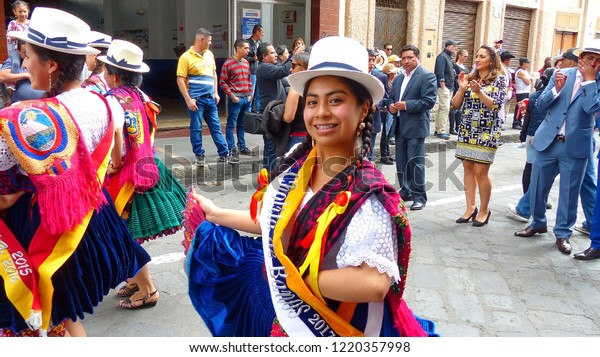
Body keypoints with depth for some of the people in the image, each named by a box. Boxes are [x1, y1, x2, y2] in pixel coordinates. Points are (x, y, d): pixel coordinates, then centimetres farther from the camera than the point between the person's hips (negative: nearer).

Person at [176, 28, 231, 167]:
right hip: (196, 99, -6)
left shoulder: (209, 54, 11)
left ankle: (224, 155, 15)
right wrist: (188, 100, -16)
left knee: (216, 126, 10)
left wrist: (216, 92, 12)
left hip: (210, 98, 6)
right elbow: (180, 80, -11)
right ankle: (199, 155, 14)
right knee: (196, 128, 3)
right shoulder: (186, 57, -9)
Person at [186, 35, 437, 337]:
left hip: (334, 325, -6)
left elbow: (374, 284, -37)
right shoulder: (297, 165, -8)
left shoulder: (367, 197, -27)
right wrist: (216, 214, 14)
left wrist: (297, 278, -26)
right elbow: (273, 221, 8)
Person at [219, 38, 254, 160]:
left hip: (246, 99, 6)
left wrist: (250, 94, 11)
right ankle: (232, 149, 3)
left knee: (242, 124, 15)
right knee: (231, 125, -1)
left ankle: (242, 146, 25)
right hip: (235, 99, -6)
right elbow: (222, 82, -7)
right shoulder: (228, 63, -8)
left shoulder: (246, 63, 11)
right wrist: (232, 95, -12)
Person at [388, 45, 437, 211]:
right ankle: (406, 192, 24)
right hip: (400, 127, 7)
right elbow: (392, 97, 22)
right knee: (401, 162, 12)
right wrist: (391, 106, -1)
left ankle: (419, 196, 5)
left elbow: (429, 101, -15)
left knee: (415, 162, -5)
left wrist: (406, 105, -18)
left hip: (416, 126, -7)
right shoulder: (399, 78, 18)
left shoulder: (427, 76, -6)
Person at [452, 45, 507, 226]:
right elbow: (455, 105, 5)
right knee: (468, 168, 7)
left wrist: (478, 91, -23)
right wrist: (462, 88, -10)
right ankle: (470, 208, 17)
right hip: (467, 130, 5)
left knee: (481, 171, -4)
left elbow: (495, 105, -13)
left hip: (486, 132, -5)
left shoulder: (499, 79, -1)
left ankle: (484, 210, 12)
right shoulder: (470, 78, 10)